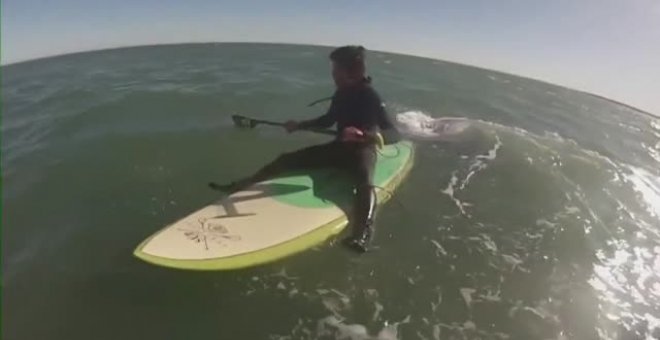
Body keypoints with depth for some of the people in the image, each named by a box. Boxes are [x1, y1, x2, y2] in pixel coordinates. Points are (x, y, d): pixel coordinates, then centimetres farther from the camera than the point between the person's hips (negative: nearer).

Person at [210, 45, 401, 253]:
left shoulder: (370, 97, -18)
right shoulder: (341, 94, 2)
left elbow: (394, 134, -29)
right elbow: (328, 120, 20)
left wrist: (367, 135, -48)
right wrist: (299, 126, 14)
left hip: (362, 152, -7)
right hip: (338, 148, 7)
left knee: (365, 184, -42)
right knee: (286, 160, 3)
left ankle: (361, 236, -64)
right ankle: (239, 186, 12)